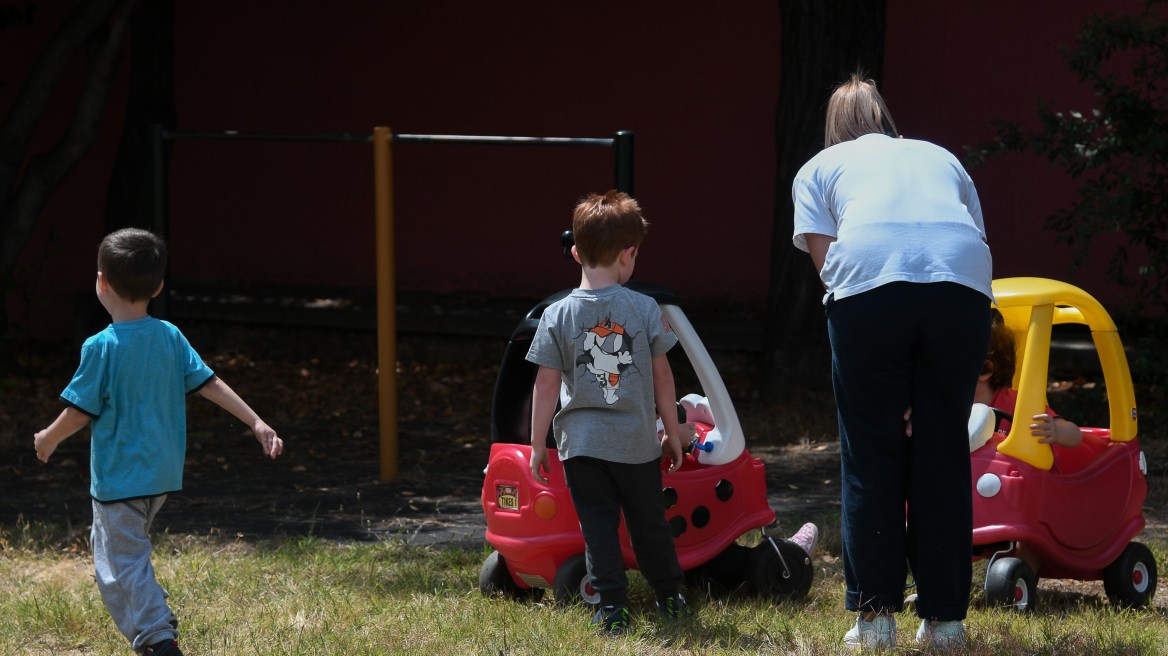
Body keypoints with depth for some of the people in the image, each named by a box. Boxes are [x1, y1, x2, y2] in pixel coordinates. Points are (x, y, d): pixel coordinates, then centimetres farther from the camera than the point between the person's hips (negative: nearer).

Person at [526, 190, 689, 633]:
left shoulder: (558, 316, -6)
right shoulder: (644, 309, -7)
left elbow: (546, 385, -6)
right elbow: (662, 376, -1)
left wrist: (538, 444, 2)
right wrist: (672, 432, 10)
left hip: (581, 442, -1)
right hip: (636, 442, 1)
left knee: (598, 524, 4)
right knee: (648, 522, 15)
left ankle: (612, 608, -2)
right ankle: (669, 598, 28)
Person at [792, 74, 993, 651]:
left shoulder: (819, 168, 27)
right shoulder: (940, 157, 34)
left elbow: (823, 256, 11)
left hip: (870, 279, -2)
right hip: (963, 280, 2)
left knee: (870, 451, 8)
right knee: (943, 449, 10)